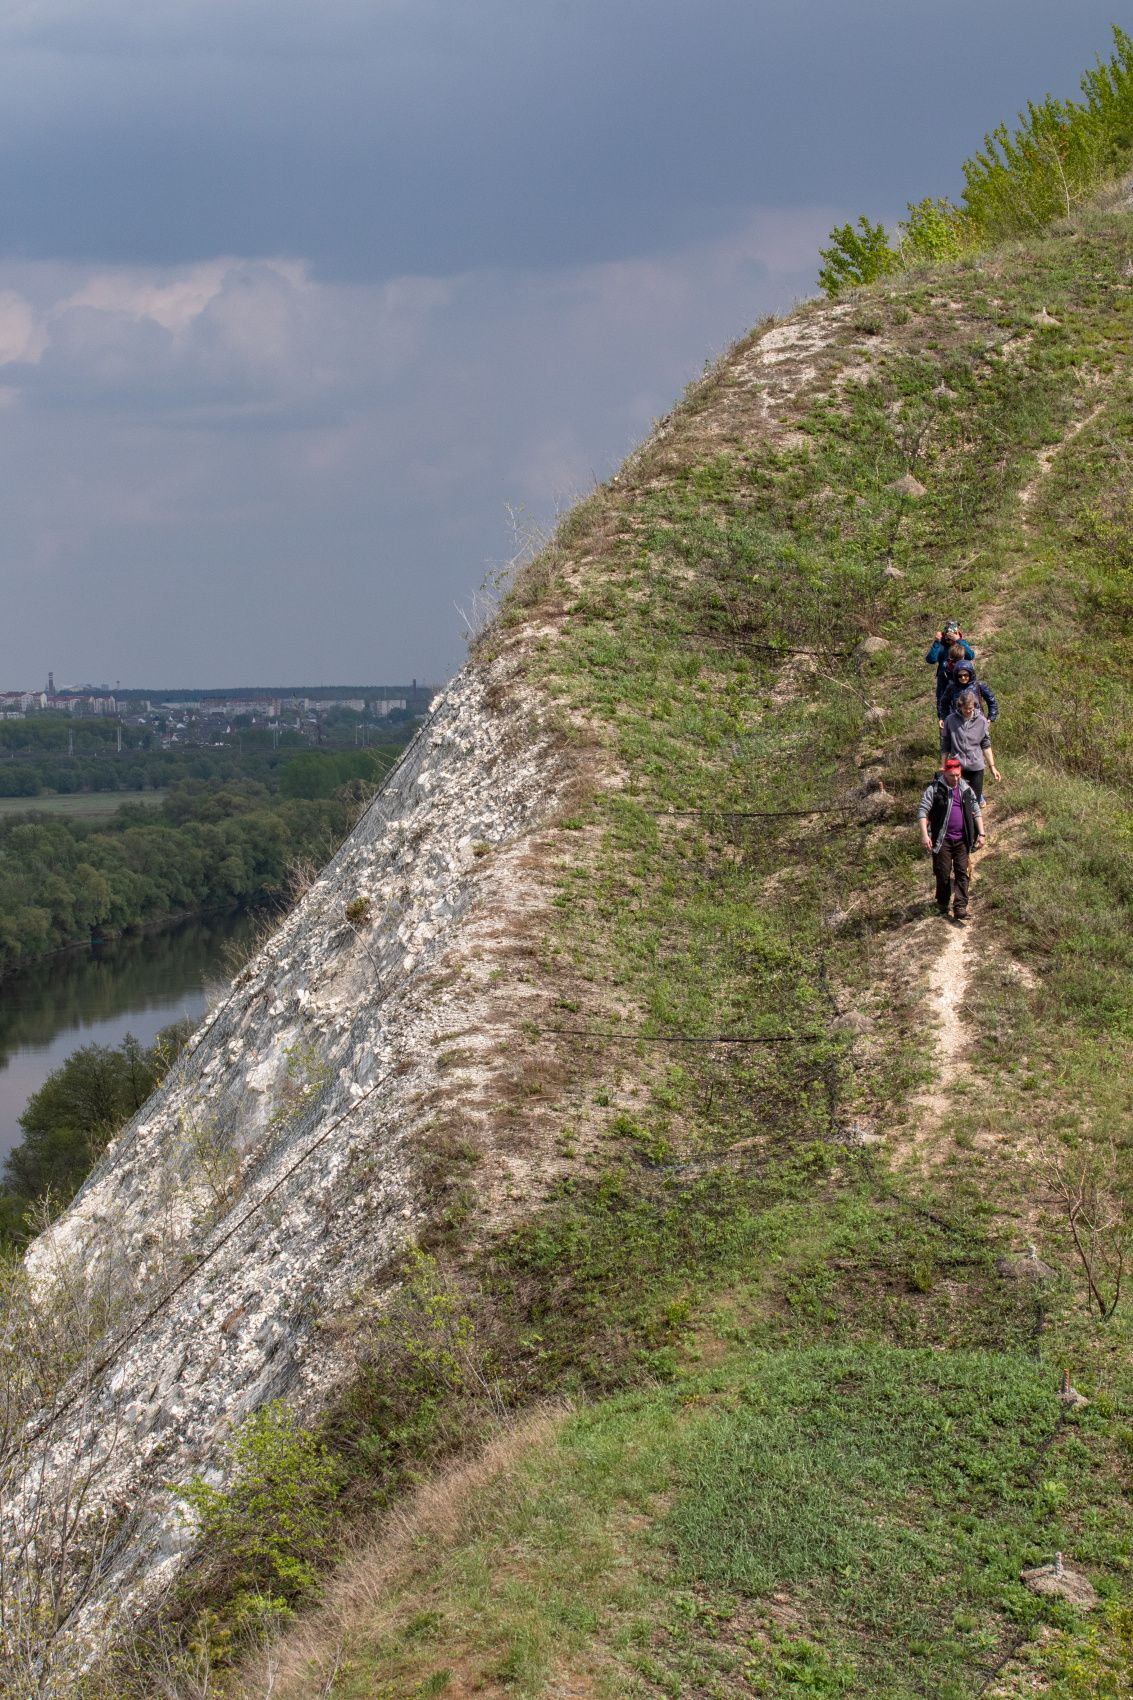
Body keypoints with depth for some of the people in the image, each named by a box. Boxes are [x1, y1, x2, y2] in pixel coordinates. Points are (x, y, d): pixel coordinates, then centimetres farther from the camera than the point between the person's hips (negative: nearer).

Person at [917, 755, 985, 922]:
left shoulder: (966, 789, 8)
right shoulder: (934, 789, -7)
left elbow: (976, 812, 13)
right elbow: (923, 811, -11)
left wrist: (981, 834, 5)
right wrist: (924, 834, -22)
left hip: (962, 839, 4)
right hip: (942, 839, -4)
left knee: (963, 873, -2)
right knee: (943, 873, 2)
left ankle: (960, 908, -3)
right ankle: (942, 904, 21)